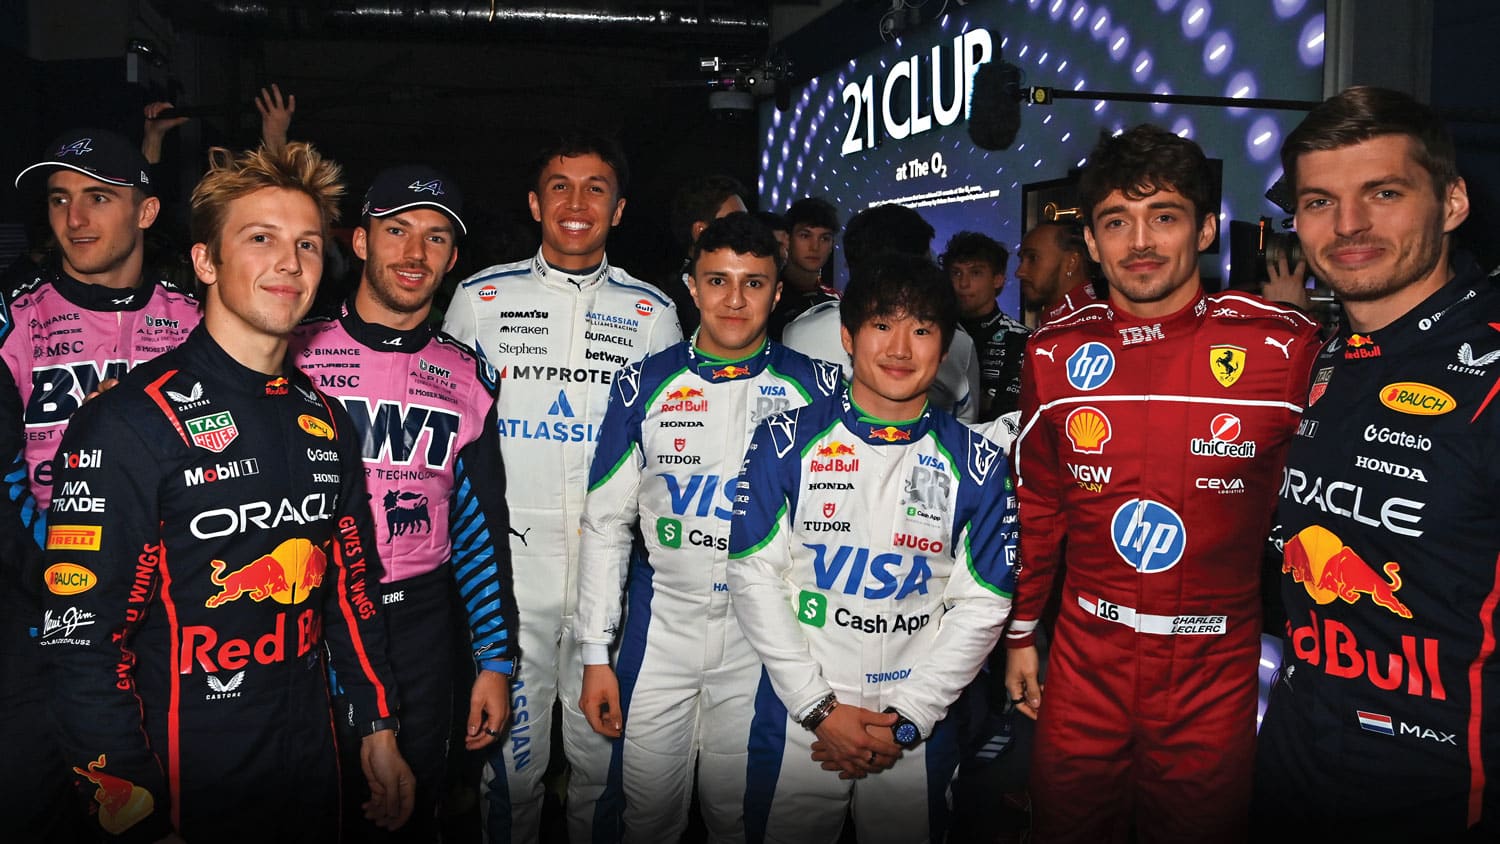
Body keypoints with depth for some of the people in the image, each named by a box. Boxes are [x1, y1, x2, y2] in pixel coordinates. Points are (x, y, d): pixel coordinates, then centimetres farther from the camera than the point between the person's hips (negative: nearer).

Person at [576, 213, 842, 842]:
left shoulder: (817, 389, -2)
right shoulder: (645, 385, 0)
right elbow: (605, 523, 3)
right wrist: (595, 654, 0)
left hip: (766, 640, 0)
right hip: (660, 631, 1)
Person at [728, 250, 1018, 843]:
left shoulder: (977, 464, -1)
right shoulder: (787, 442, -3)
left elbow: (983, 604, -2)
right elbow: (754, 576, -5)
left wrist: (905, 719, -9)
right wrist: (821, 706, -10)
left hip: (917, 732, 1)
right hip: (797, 721, 0)